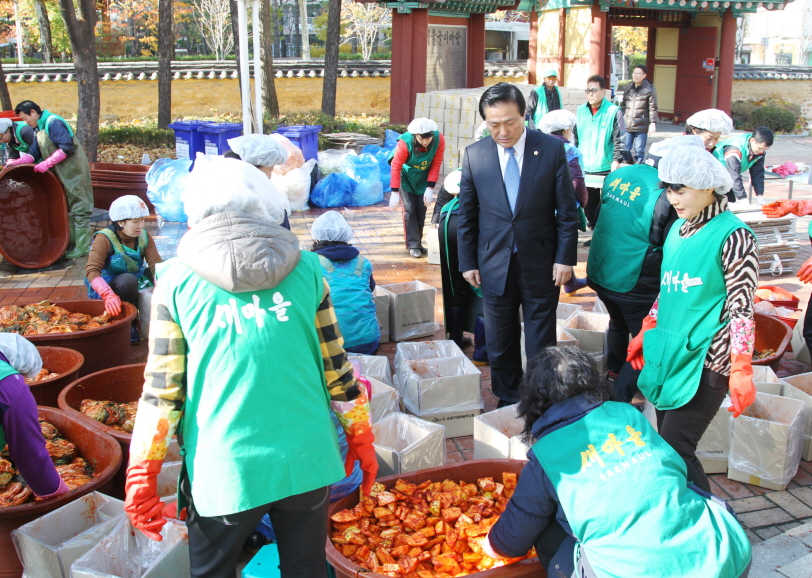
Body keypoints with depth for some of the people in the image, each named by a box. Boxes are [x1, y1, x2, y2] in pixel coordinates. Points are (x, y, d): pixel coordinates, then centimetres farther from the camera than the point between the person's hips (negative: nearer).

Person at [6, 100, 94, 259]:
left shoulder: (53, 122, -14)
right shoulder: (39, 128, 15)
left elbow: (66, 148, -21)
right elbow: (33, 153, 11)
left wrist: (47, 163, -20)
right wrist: (17, 161, -7)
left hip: (74, 173, -10)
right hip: (62, 174, 10)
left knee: (79, 209, -6)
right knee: (67, 209, 15)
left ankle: (82, 248, -3)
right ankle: (72, 242, 23)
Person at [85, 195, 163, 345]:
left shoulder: (144, 237, -5)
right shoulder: (105, 238, -19)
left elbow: (157, 265, -15)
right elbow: (91, 270, -31)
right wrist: (108, 295, -48)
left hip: (136, 286, 6)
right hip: (107, 287, -6)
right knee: (128, 280, -36)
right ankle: (129, 326, -17)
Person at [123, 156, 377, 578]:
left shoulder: (177, 280, -5)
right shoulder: (305, 271, -1)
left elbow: (162, 388, -5)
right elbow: (338, 370, 2)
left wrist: (142, 475, 4)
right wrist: (361, 439, 15)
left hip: (222, 469, -1)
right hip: (304, 461, 2)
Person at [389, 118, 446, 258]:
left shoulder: (439, 139, -25)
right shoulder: (405, 142, -32)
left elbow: (436, 164, -14)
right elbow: (396, 167, -24)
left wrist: (430, 188, -17)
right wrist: (395, 192, -22)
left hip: (423, 177, 3)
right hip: (406, 176, -3)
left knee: (421, 211, 5)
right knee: (409, 210, -9)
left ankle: (418, 243, 16)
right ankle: (413, 245, -3)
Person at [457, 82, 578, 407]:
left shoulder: (552, 149, -7)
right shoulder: (474, 155, -2)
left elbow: (566, 210, -3)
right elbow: (466, 215, 5)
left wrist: (565, 258, -7)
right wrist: (468, 262, 3)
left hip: (541, 265, -1)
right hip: (494, 266, 2)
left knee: (541, 344, 9)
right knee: (500, 344, 13)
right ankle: (507, 402, 30)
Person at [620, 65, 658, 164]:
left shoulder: (650, 90, -1)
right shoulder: (628, 88, 13)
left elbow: (653, 108, -4)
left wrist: (653, 123, -11)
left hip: (641, 127, -4)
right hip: (627, 126, 4)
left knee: (639, 151, 0)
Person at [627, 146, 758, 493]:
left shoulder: (733, 236, -11)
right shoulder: (678, 230, 11)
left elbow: (742, 309, -12)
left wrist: (740, 371, -17)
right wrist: (644, 335, 21)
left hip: (704, 363, -7)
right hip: (667, 355, 7)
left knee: (674, 452, -10)